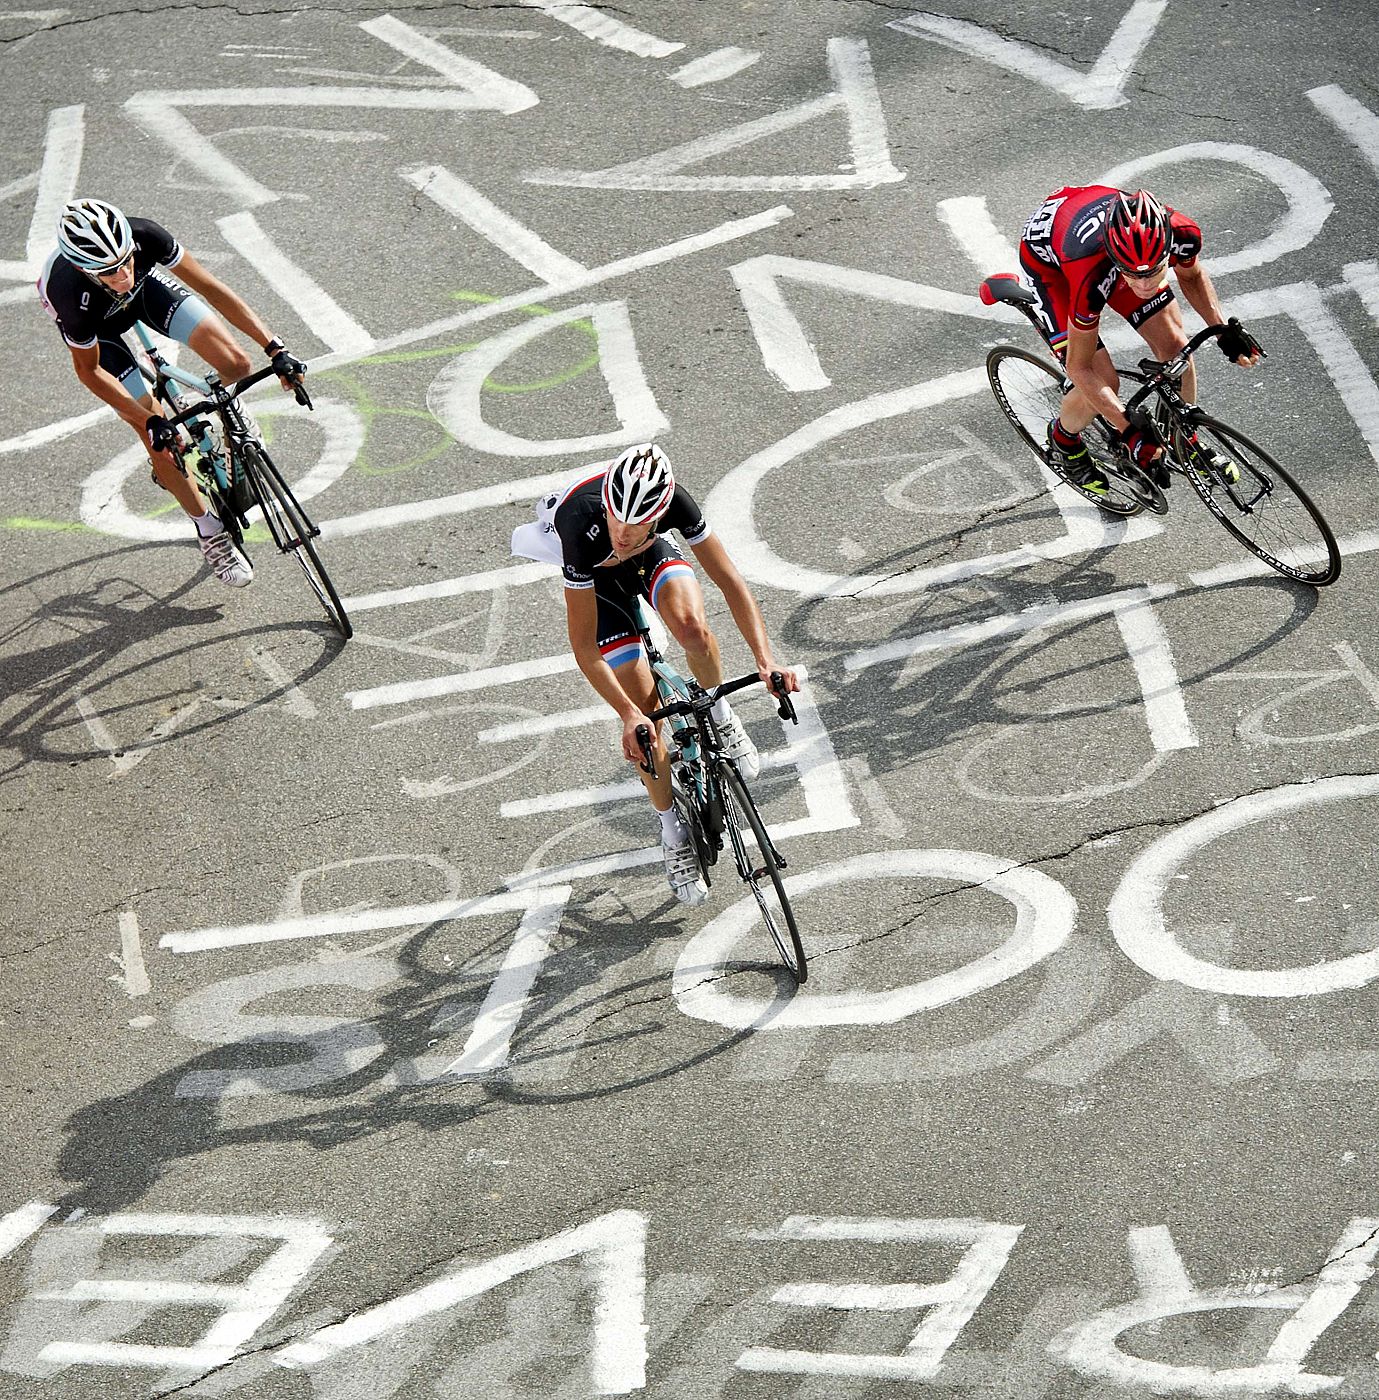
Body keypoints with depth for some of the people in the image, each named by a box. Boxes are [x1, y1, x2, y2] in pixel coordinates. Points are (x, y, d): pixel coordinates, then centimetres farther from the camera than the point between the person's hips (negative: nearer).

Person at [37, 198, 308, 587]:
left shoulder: (144, 236, -38)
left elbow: (210, 287, -27)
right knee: (159, 440, -8)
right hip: (97, 325, -2)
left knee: (236, 364, -17)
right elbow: (89, 370, -24)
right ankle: (210, 533, 13)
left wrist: (274, 349, -31)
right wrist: (151, 422, -26)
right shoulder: (71, 295, -42)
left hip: (145, 286, 2)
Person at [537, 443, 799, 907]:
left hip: (654, 557, 1)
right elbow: (584, 648, -34)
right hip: (598, 579, -1)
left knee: (690, 623, -34)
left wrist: (766, 660, -38)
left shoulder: (673, 500, -37)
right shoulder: (582, 528, -41)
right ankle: (672, 828, 13)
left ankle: (719, 715, -2)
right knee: (644, 714, -9)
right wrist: (630, 715, -39)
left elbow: (730, 581, -28)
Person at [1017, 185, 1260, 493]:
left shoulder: (1183, 233, -34)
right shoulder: (1092, 274, -45)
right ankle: (1062, 438, 21)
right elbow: (1080, 368, -29)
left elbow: (1191, 274, -4)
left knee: (1175, 346, -3)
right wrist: (1131, 432, -31)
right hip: (1046, 257, -4)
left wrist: (1225, 330, -13)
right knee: (1103, 383, -13)